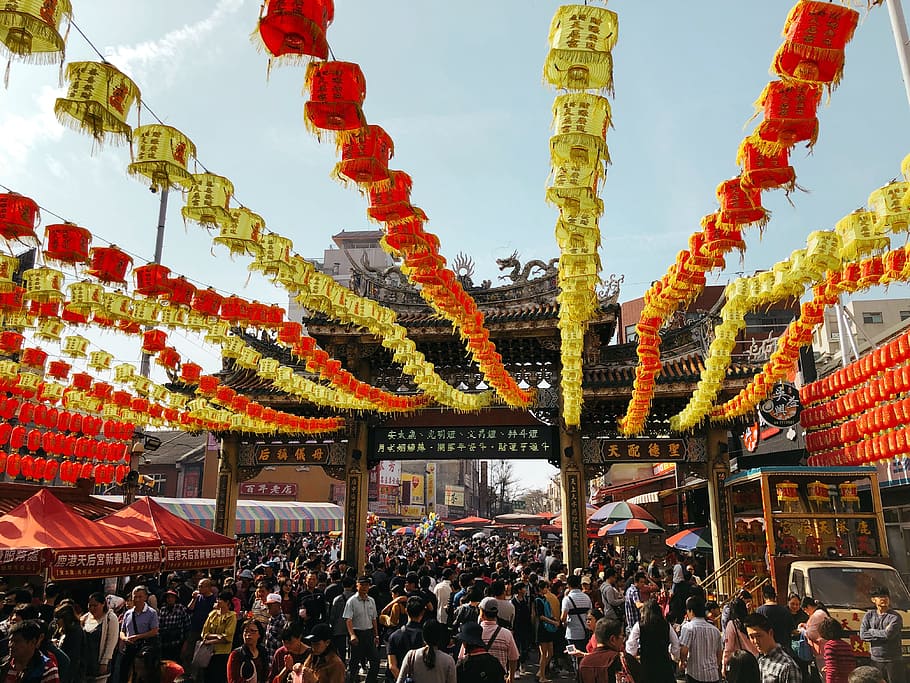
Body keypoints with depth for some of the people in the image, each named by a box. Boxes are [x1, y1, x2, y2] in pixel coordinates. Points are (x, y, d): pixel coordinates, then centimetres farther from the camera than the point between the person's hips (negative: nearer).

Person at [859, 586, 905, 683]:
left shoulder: (895, 617, -5)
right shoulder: (869, 615, 6)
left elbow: (889, 634, -20)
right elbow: (862, 635, -4)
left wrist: (871, 631, -6)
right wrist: (883, 633, -10)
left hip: (893, 661, -3)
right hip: (876, 660, 3)